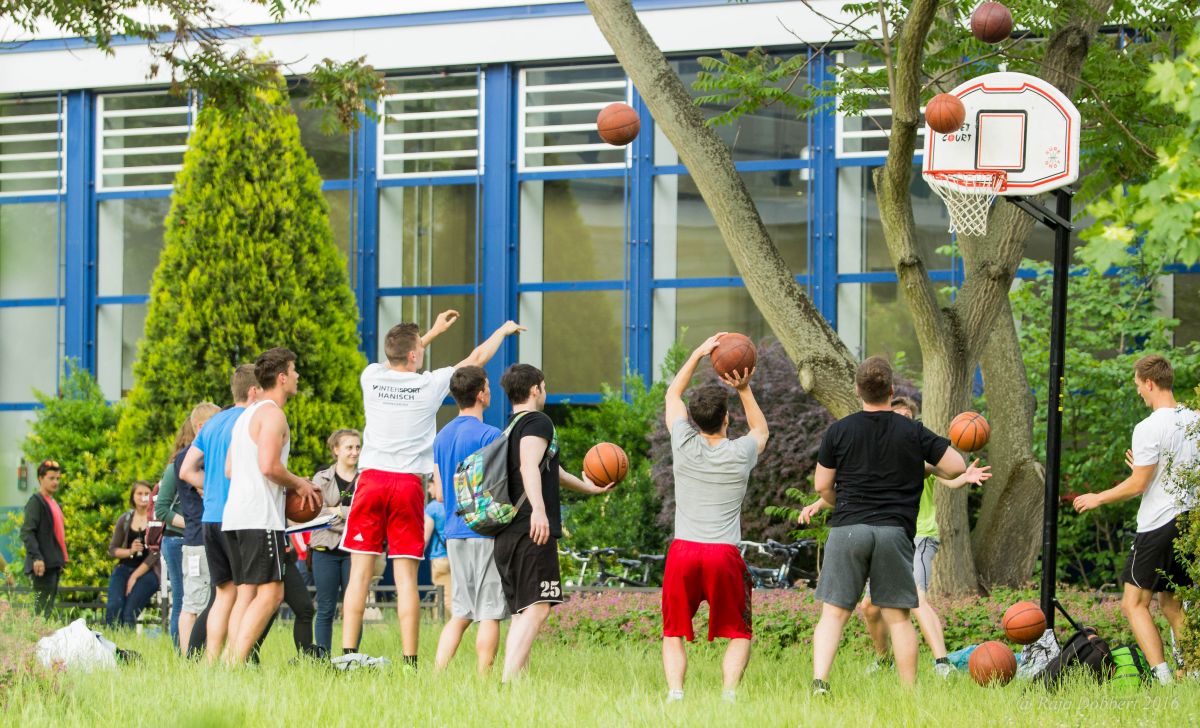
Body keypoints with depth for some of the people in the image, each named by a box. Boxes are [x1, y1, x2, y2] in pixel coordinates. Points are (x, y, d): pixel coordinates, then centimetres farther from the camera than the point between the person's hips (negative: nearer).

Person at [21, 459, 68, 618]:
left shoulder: (53, 503, 19)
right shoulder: (35, 501, -7)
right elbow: (27, 532, -16)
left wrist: (63, 558, 19)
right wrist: (36, 558, -25)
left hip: (54, 564, 9)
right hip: (43, 564, -9)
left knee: (50, 606, 6)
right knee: (42, 607, -12)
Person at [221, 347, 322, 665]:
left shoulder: (246, 415, 21)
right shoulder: (272, 414, -9)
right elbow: (269, 465, -21)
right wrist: (299, 485, -4)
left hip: (234, 516, 10)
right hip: (260, 518, -10)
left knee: (246, 593, 8)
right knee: (270, 593, -10)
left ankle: (232, 663, 0)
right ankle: (237, 663, -19)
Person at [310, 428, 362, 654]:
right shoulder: (321, 479, 8)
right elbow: (316, 513, -5)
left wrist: (338, 512, -10)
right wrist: (350, 518, -12)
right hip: (326, 549, 0)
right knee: (326, 609, 1)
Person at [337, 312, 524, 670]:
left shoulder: (371, 376, 5)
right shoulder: (430, 384, 0)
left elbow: (397, 360, 30)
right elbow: (476, 358, 16)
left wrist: (433, 332, 41)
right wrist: (503, 331, 33)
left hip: (371, 479, 2)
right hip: (408, 484, -2)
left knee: (360, 572, 0)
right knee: (406, 576, -2)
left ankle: (348, 653, -6)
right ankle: (410, 661, -5)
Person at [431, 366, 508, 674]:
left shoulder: (442, 437, 13)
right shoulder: (489, 435, -11)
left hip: (454, 533, 7)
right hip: (486, 533, -7)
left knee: (460, 613, 11)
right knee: (490, 613, -3)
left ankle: (437, 673, 1)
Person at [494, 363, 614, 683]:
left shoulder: (509, 431, 26)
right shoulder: (537, 422, -3)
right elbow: (529, 467, -22)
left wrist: (586, 486, 53)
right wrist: (538, 508, -35)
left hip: (507, 536, 9)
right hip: (533, 535, -9)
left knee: (522, 613, 11)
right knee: (536, 608, -15)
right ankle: (509, 683, -27)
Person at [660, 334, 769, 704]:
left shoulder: (684, 445, 2)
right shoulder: (740, 453, 0)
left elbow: (673, 394, 21)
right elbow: (762, 430, 27)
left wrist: (699, 353, 23)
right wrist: (745, 390, 21)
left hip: (682, 552, 1)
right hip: (724, 555, -1)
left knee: (673, 634, 11)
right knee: (739, 634, 12)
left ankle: (674, 693, -10)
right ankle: (728, 694, -8)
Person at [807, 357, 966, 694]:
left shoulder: (838, 431, 5)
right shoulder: (913, 433, 4)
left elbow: (822, 486, 9)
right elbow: (957, 467, 5)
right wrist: (928, 467, 25)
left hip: (847, 529, 0)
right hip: (894, 531, 0)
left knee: (834, 613, 0)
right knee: (898, 617, 7)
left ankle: (819, 682, -17)